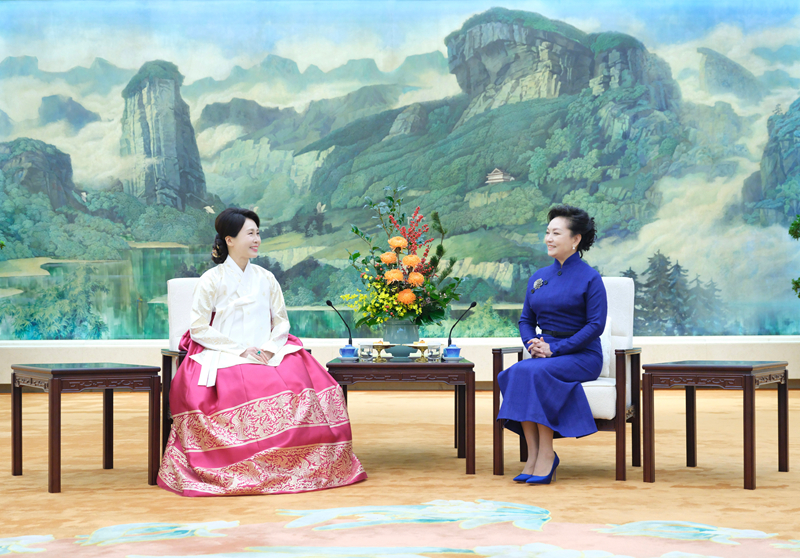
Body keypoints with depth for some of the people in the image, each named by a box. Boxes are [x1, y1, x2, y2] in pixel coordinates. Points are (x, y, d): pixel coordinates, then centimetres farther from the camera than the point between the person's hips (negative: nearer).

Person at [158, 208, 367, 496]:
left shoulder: (265, 278, 16)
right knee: (244, 386, -36)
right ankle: (243, 470, -24)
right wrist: (241, 350, -13)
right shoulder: (211, 280, 3)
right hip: (222, 357, -3)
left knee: (299, 377, -27)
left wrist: (269, 348, -6)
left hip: (268, 354, 4)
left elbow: (281, 322, 16)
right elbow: (199, 329, -3)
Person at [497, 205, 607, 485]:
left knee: (535, 373, -33)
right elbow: (526, 320, 17)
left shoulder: (590, 278, -3)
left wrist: (554, 348, -18)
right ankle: (533, 454, -26)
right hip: (545, 353, 5)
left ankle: (547, 454, -27)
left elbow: (595, 325, -11)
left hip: (582, 356, -5)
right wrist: (533, 343, -6)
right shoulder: (538, 277, 15)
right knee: (515, 373, -27)